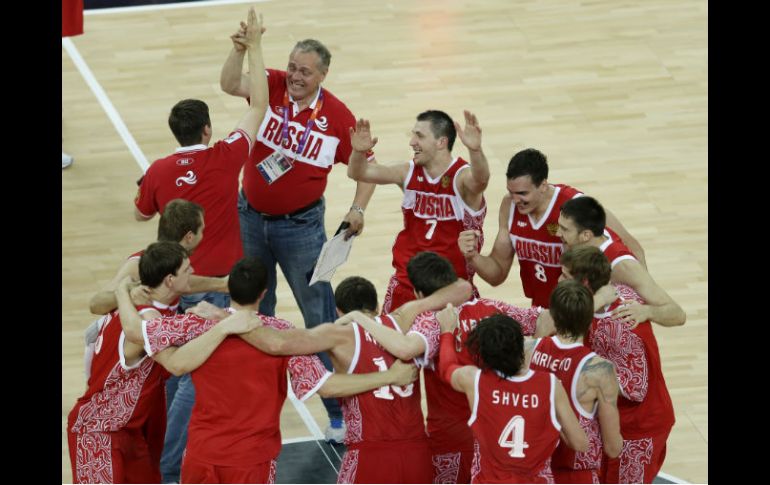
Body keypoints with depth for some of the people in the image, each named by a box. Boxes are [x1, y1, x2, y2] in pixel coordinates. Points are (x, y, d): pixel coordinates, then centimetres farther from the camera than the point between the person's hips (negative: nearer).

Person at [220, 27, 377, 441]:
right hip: (250, 217, 3)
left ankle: (339, 412, 6)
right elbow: (230, 84, -27)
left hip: (301, 225, -3)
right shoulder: (273, 86, -9)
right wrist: (241, 49, -44)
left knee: (320, 317, 0)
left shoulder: (338, 116, -12)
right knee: (254, 312, 19)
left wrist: (358, 209, -13)